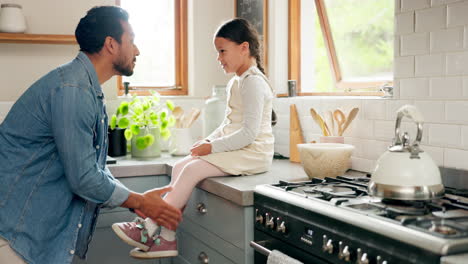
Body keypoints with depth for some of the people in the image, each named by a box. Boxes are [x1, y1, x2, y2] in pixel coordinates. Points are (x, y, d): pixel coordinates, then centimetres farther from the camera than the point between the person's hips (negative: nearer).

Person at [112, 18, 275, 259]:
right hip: (237, 150, 10)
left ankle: (150, 228, -13)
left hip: (253, 153, -10)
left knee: (192, 169, -21)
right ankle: (167, 239, -5)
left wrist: (212, 147, -19)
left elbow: (249, 132, -22)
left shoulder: (253, 82, -15)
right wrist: (207, 141, 5)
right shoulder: (236, 83, 18)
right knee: (179, 166, -3)